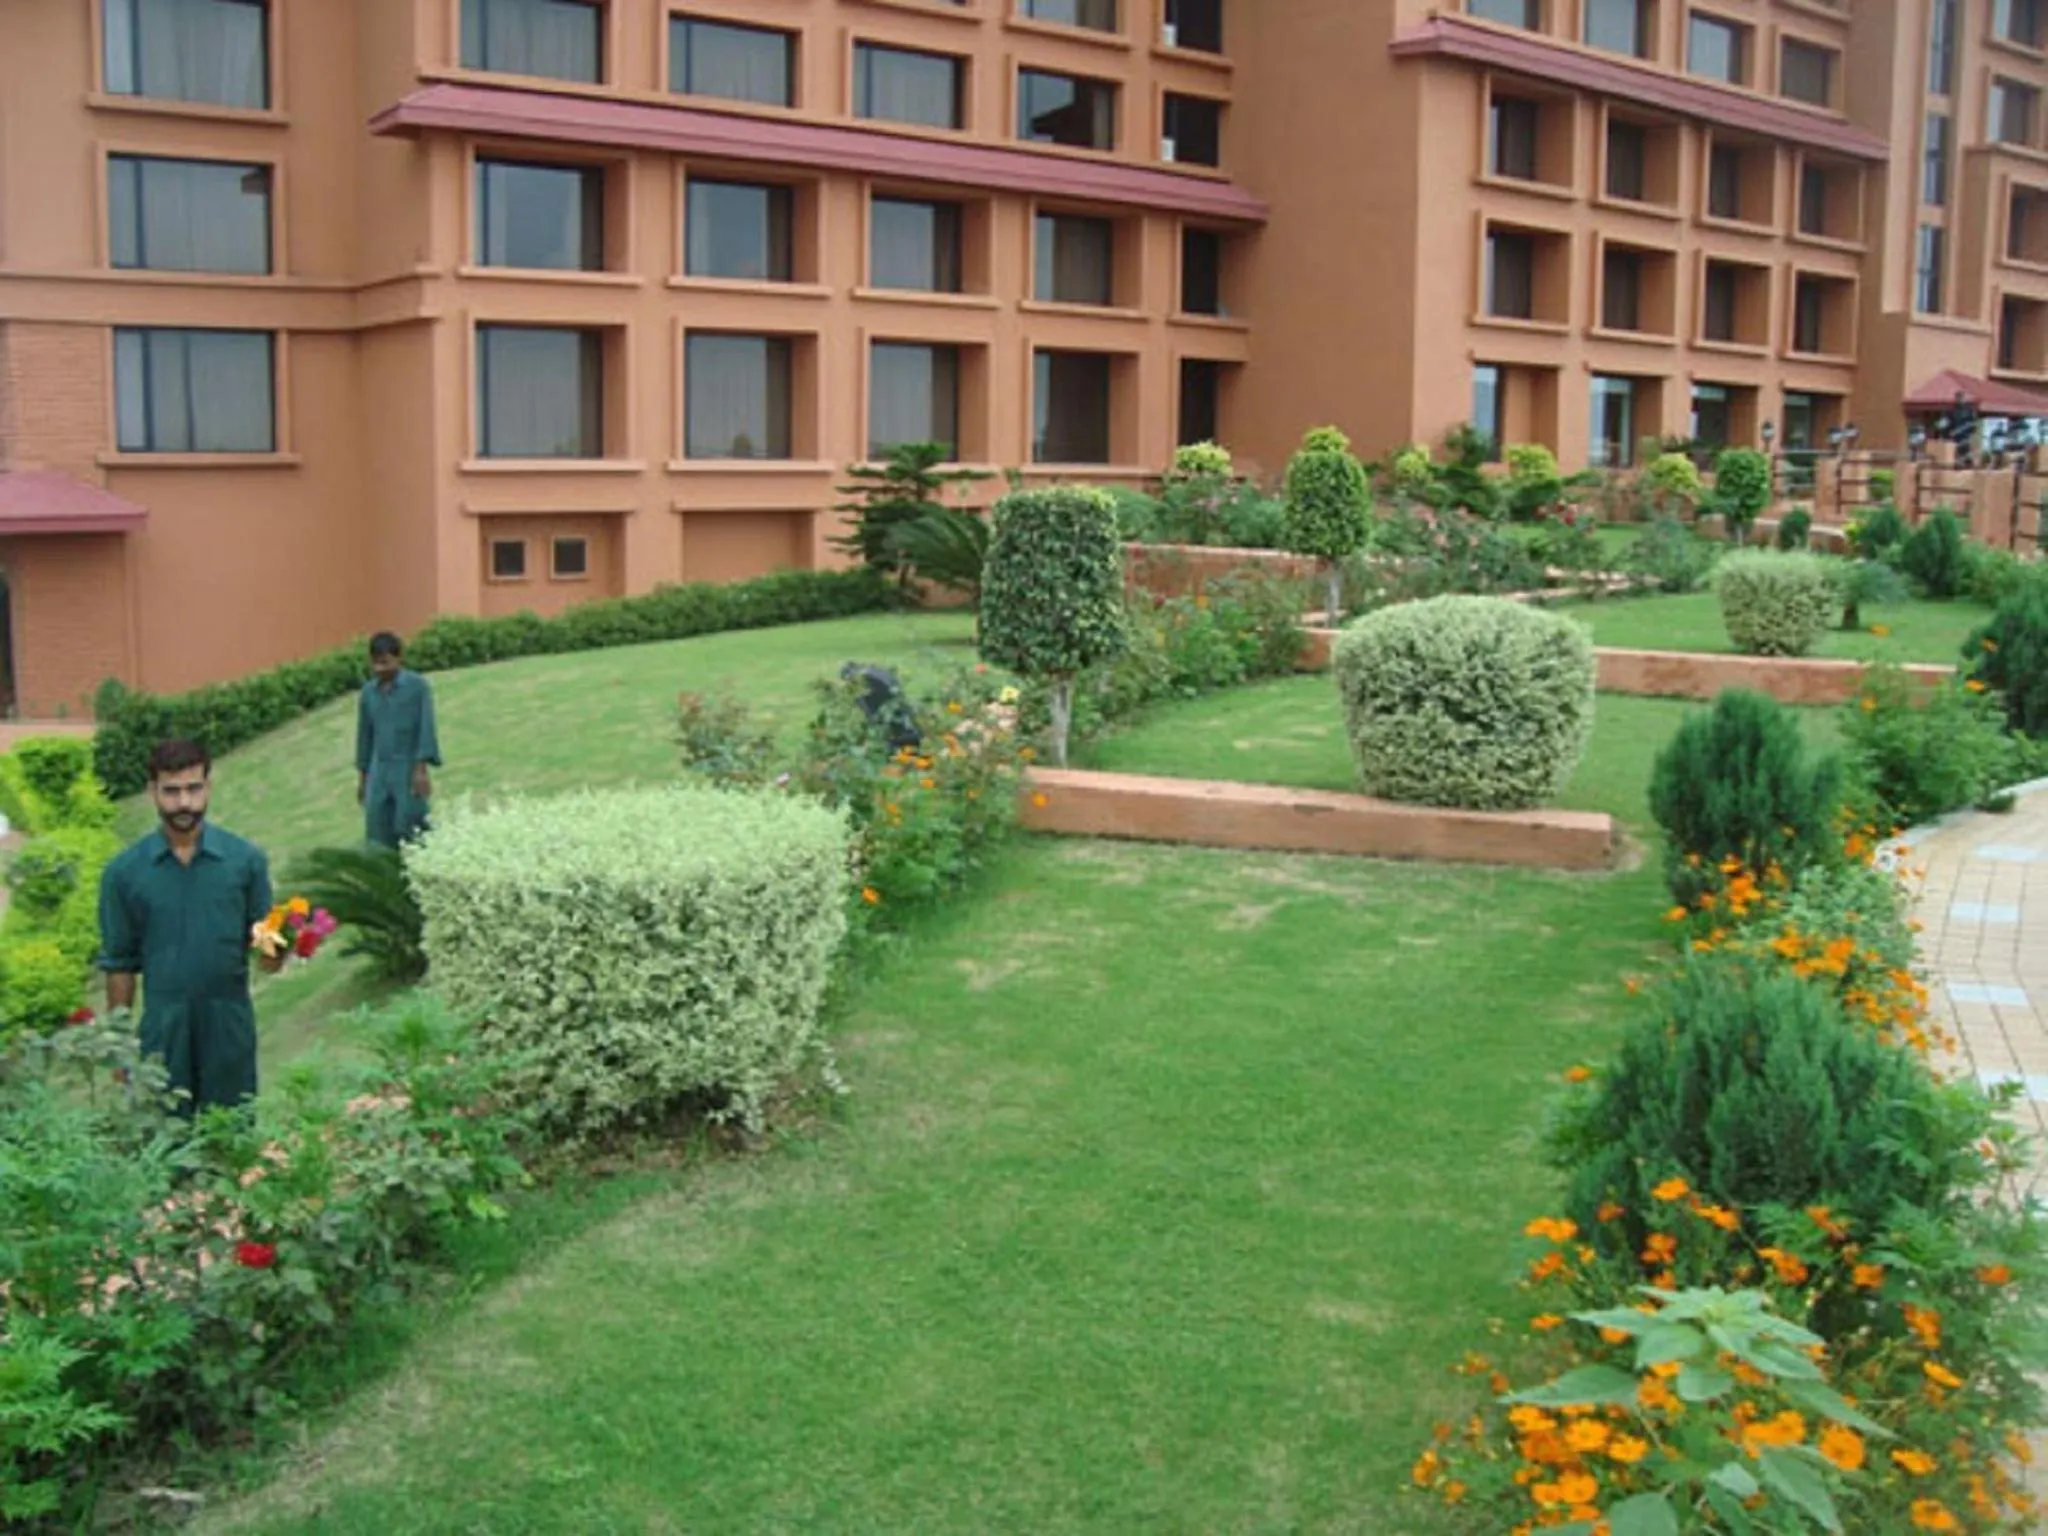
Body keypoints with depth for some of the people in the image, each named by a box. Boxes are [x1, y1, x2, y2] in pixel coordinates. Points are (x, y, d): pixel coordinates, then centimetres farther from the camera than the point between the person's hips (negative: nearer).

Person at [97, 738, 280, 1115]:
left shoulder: (246, 859, -5)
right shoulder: (124, 872, -3)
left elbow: (264, 951, 0)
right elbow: (119, 964, 4)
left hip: (230, 1030, 0)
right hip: (163, 1033, 0)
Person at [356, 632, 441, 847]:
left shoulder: (417, 686, -7)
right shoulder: (369, 691, 7)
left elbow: (426, 727, -8)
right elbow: (365, 734, 14)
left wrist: (421, 770, -15)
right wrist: (362, 777, 16)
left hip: (409, 769, -4)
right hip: (379, 772, 4)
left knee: (408, 830, -6)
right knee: (378, 835, 1)